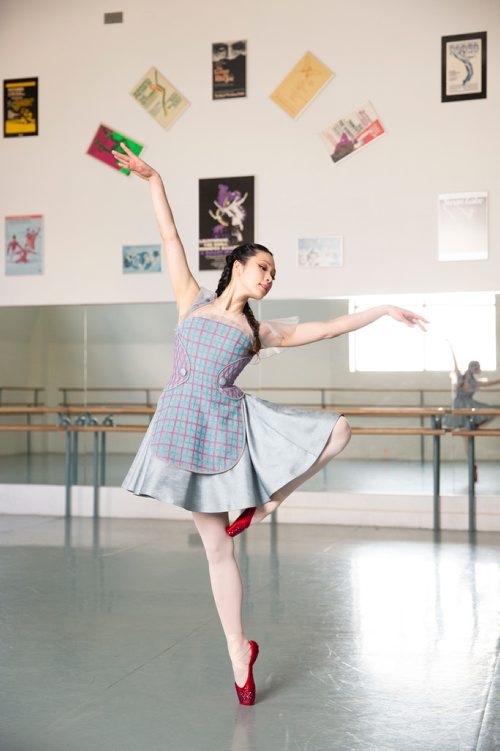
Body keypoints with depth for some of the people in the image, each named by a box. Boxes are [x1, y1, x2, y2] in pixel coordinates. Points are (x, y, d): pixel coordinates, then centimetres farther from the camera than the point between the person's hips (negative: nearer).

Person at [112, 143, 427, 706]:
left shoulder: (259, 331, 14)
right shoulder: (192, 301, 11)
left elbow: (321, 329, 14)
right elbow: (170, 238, 10)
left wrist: (383, 310, 13)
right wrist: (152, 181, 7)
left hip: (233, 424, 2)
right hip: (185, 424, -2)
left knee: (337, 430, -12)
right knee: (216, 547, 2)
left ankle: (265, 502, 1)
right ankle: (238, 649, 15)